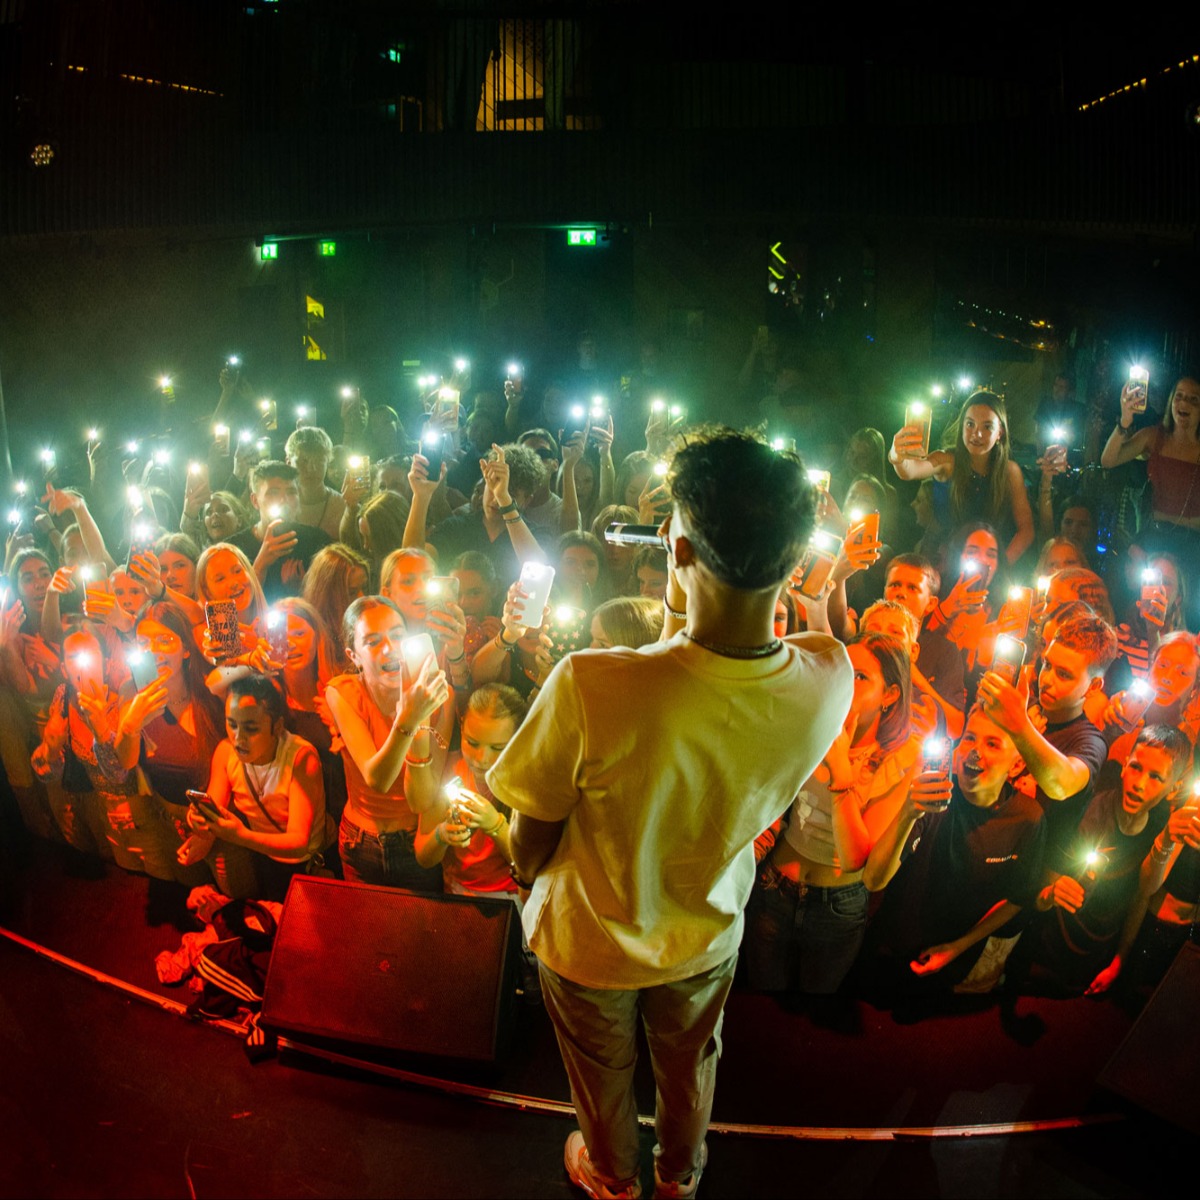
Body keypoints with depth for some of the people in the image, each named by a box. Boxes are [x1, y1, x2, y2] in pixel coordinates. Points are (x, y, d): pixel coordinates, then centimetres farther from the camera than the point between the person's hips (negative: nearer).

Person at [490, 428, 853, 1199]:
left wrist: (528, 872, -2)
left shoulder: (588, 688, -43)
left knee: (604, 1073, 31)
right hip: (707, 933, 3)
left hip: (592, 940, -2)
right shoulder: (829, 680, -31)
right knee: (691, 1062, 34)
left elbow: (529, 852, -24)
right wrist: (687, 620, -9)